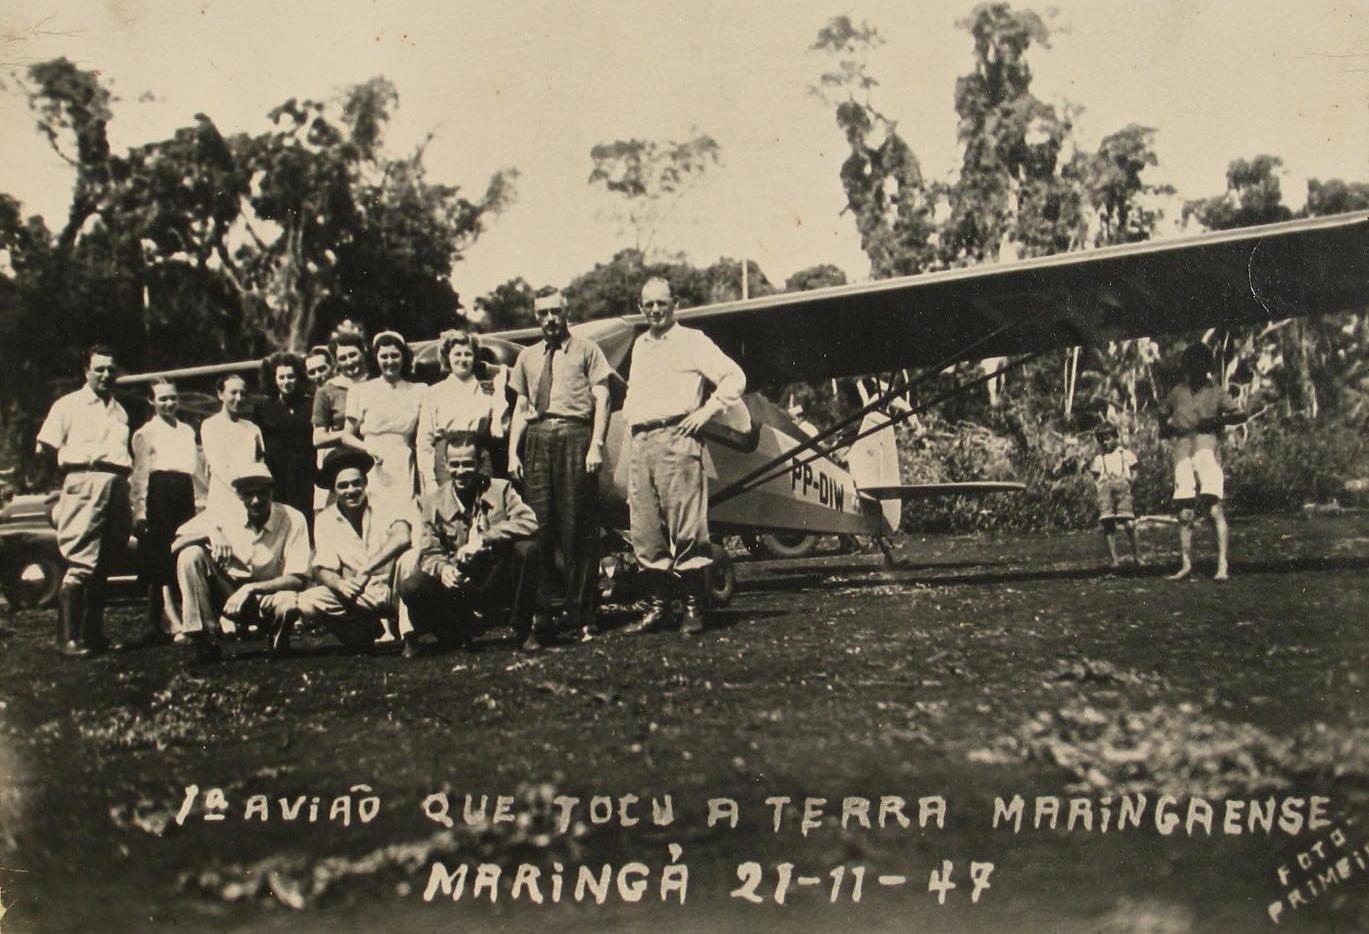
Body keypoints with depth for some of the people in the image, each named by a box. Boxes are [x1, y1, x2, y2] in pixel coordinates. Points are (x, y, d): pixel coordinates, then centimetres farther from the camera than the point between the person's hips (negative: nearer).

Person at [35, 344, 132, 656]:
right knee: (81, 563, -13)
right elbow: (43, 449, 3)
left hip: (117, 484, 6)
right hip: (85, 482, -6)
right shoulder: (69, 405, 8)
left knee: (103, 564, 8)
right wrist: (76, 460, 1)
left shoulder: (119, 411, 24)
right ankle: (68, 638, -13)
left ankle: (93, 633, 14)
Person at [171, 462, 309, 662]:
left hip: (269, 595, -2)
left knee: (289, 602, -38)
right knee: (191, 554, -20)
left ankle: (277, 640, 1)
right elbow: (175, 545, -11)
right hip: (228, 595, 3)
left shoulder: (292, 519, -14)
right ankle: (206, 641, -15)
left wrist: (252, 588, -29)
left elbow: (298, 579, -18)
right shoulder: (224, 514, -7)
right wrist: (210, 532, -29)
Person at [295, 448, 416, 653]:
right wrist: (339, 584, -29)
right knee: (306, 603, -22)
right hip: (358, 597, 3)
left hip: (394, 590, -2)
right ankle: (373, 628, -6)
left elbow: (403, 537, -27)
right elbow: (322, 569, -4)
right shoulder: (325, 521, 1)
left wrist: (366, 569, -37)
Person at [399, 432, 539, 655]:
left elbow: (529, 522, -19)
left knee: (526, 548, -29)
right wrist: (443, 568, -25)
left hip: (497, 580, 0)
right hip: (458, 584, 0)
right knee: (411, 588, -26)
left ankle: (524, 630, -10)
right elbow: (429, 554, 0)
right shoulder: (434, 501, 1)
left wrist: (483, 539, -27)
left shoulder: (499, 489, -2)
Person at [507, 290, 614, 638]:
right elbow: (520, 406, 20)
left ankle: (581, 613, 0)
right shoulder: (527, 356, 20)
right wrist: (512, 452, 9)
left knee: (579, 527, -4)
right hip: (537, 437, 4)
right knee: (538, 525, 1)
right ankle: (539, 610, 6)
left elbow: (601, 399, 3)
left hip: (575, 434, -3)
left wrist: (596, 445, -9)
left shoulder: (586, 350, 9)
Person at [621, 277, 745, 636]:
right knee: (645, 531, 4)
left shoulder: (691, 341, 2)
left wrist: (707, 410, -7)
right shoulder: (640, 346, 22)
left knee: (686, 528, -8)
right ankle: (658, 606, 10)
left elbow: (734, 377, -1)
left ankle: (694, 609, -5)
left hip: (676, 439, -7)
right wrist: (629, 415, 17)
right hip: (640, 443, 7)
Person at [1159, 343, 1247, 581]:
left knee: (1213, 508, -15)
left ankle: (1222, 565, -17)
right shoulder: (1177, 393, 16)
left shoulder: (1215, 392, 6)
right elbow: (1162, 415, 31)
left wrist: (1216, 421, -18)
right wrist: (1166, 428, 12)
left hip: (1207, 452, -3)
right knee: (1184, 514, 1)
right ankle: (1186, 564, 10)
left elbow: (1240, 414, -5)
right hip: (1182, 456, 3)